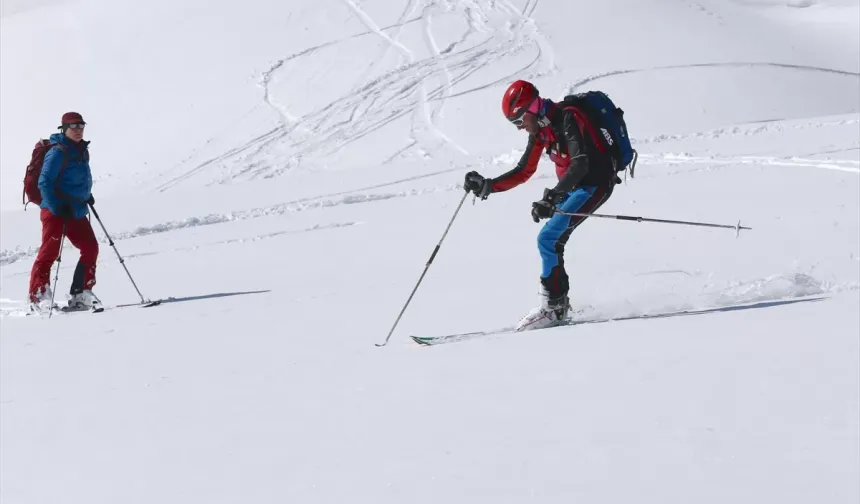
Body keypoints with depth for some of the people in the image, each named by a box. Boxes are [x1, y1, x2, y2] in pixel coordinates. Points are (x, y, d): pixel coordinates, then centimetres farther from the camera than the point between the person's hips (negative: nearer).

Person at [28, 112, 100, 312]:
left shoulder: (82, 151, 13)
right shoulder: (58, 152, -12)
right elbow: (44, 182, -16)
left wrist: (87, 195, 17)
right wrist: (57, 207, -23)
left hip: (76, 211, 8)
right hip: (55, 211, -8)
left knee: (91, 248, 3)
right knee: (49, 252, -8)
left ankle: (80, 294, 9)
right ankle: (39, 297, -4)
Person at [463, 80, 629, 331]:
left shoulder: (567, 119, -22)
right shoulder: (540, 128, 6)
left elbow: (581, 163, -34)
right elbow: (523, 172, 13)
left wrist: (552, 197, -44)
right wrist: (488, 186, 2)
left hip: (594, 184, -9)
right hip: (573, 185, 9)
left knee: (548, 239, -16)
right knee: (550, 241, 7)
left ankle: (553, 306, -9)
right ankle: (558, 302, 16)